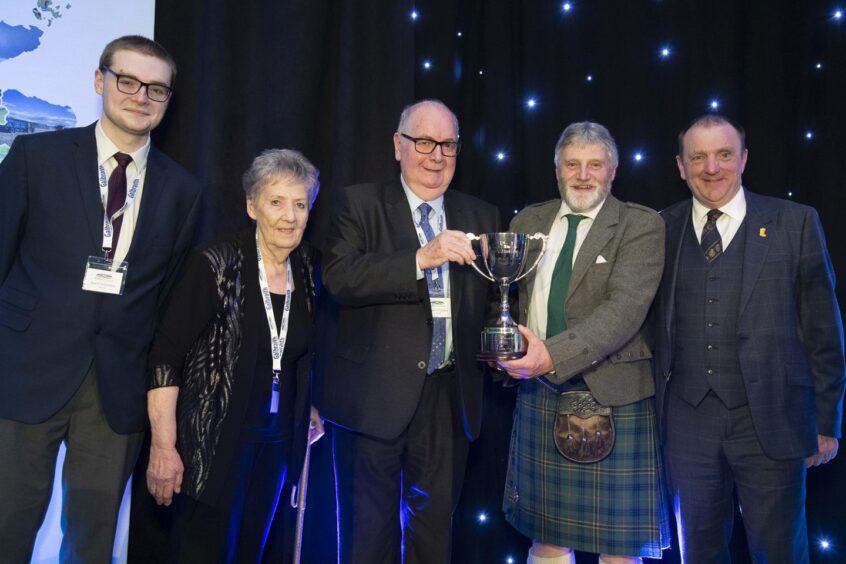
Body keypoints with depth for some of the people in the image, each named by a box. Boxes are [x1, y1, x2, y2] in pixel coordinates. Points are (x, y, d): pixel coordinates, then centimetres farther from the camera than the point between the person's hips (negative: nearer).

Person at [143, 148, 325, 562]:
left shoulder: (307, 269, 3)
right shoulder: (216, 265, -14)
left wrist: (309, 409, 8)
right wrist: (163, 446, -17)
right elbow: (165, 357, -15)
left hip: (277, 441, 6)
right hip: (215, 439, -5)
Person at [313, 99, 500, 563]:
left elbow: (492, 298, 11)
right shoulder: (359, 204, -1)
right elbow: (338, 277, -16)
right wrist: (421, 259, -24)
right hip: (376, 395, -3)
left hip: (450, 396, 4)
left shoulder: (481, 216, 11)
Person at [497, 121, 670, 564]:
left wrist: (554, 355, -28)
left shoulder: (641, 225, -4)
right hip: (539, 396, 4)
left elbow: (625, 307, -17)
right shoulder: (527, 223, 10)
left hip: (613, 396, -3)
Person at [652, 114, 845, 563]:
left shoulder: (795, 223, -1)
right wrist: (653, 408, 5)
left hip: (770, 421, -1)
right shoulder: (662, 230, 4)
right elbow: (654, 326, 7)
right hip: (687, 421, 2)